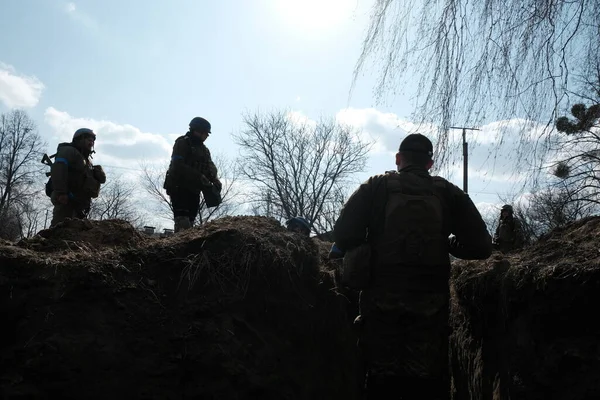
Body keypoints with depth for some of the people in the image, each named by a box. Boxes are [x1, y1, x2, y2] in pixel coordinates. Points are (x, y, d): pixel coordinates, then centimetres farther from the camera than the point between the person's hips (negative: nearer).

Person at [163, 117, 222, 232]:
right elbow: (178, 165, -19)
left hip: (194, 189, 8)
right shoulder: (182, 143, -6)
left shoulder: (204, 149, 19)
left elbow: (210, 167, 8)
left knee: (190, 220, 8)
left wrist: (215, 179, -15)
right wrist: (199, 176, -27)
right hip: (179, 187, -8)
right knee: (183, 222, -19)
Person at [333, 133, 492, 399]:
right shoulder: (448, 193, 7)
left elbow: (343, 235, -7)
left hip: (382, 300, -1)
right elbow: (481, 246, 4)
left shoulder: (376, 187, 2)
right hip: (429, 304, 1)